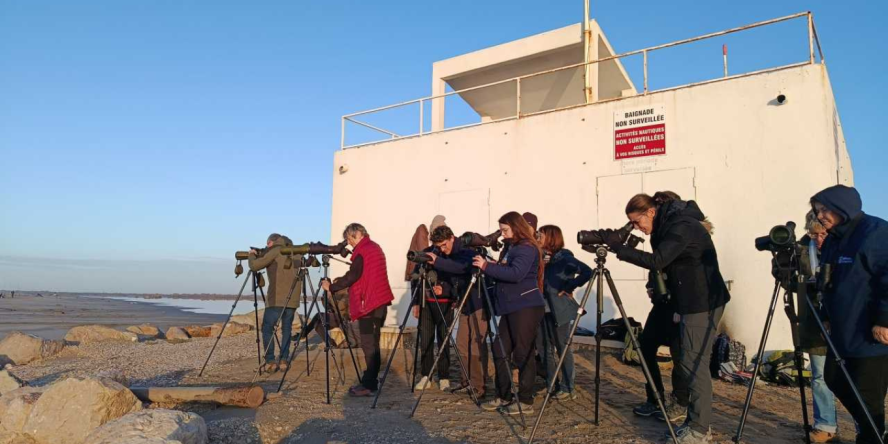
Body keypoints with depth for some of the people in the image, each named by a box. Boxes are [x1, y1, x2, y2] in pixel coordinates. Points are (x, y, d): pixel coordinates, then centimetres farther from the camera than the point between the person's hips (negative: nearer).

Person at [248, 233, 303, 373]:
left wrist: (252, 255, 17)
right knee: (287, 329, 13)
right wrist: (261, 255, 26)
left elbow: (254, 266, -4)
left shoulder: (275, 251, -1)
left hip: (276, 299, -5)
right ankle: (283, 360, 9)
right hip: (292, 299, 6)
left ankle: (270, 361, -1)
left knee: (267, 329, 5)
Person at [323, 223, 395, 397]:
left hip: (369, 304, -10)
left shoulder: (361, 252, -12)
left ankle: (369, 385, -4)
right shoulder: (376, 247, 17)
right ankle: (370, 381, 19)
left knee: (369, 345, -7)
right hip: (380, 302, 10)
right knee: (372, 344, 13)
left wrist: (331, 287, -8)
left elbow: (352, 277, -18)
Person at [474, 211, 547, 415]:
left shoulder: (527, 248, -11)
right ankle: (503, 396, 21)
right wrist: (490, 266, 6)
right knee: (500, 351, 10)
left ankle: (526, 401, 8)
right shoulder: (513, 248, 18)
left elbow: (516, 274, -24)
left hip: (526, 307, -10)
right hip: (511, 307, 10)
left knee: (523, 354, -3)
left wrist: (487, 267, -22)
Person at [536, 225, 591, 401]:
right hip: (544, 309, 7)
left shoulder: (564, 257, -10)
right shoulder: (542, 258, 10)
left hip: (560, 309, -7)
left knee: (563, 348, 2)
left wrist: (569, 288, -18)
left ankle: (568, 388, 13)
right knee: (544, 347, 11)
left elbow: (587, 272, -22)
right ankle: (550, 385, 24)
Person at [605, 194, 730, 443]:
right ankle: (696, 424, 22)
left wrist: (618, 247, -27)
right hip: (692, 303, 10)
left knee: (694, 364, -5)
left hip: (703, 304, -10)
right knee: (690, 363, 13)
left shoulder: (681, 226, -20)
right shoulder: (667, 225, 10)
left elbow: (656, 262, -30)